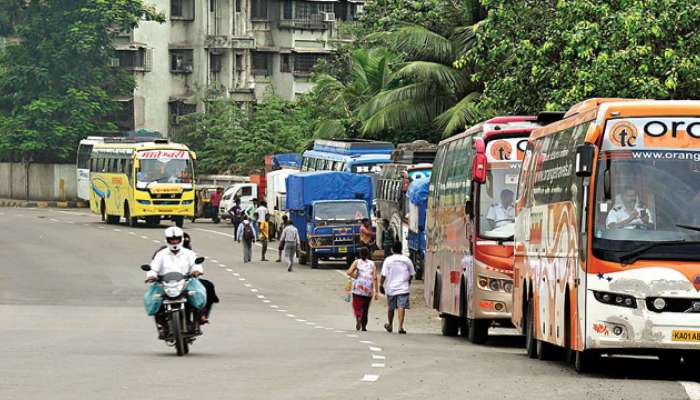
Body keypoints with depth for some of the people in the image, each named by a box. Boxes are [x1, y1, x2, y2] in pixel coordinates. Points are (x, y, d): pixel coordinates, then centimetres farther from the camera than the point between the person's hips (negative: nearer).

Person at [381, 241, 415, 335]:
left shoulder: (388, 260, -4)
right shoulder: (407, 260, 0)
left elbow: (383, 275, -7)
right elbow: (412, 274, 9)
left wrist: (381, 285, 4)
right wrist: (408, 282, 25)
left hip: (391, 288, 1)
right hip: (403, 288, -1)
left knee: (391, 308, 16)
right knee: (401, 307, -7)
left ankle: (390, 325, 32)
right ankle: (400, 326, -20)